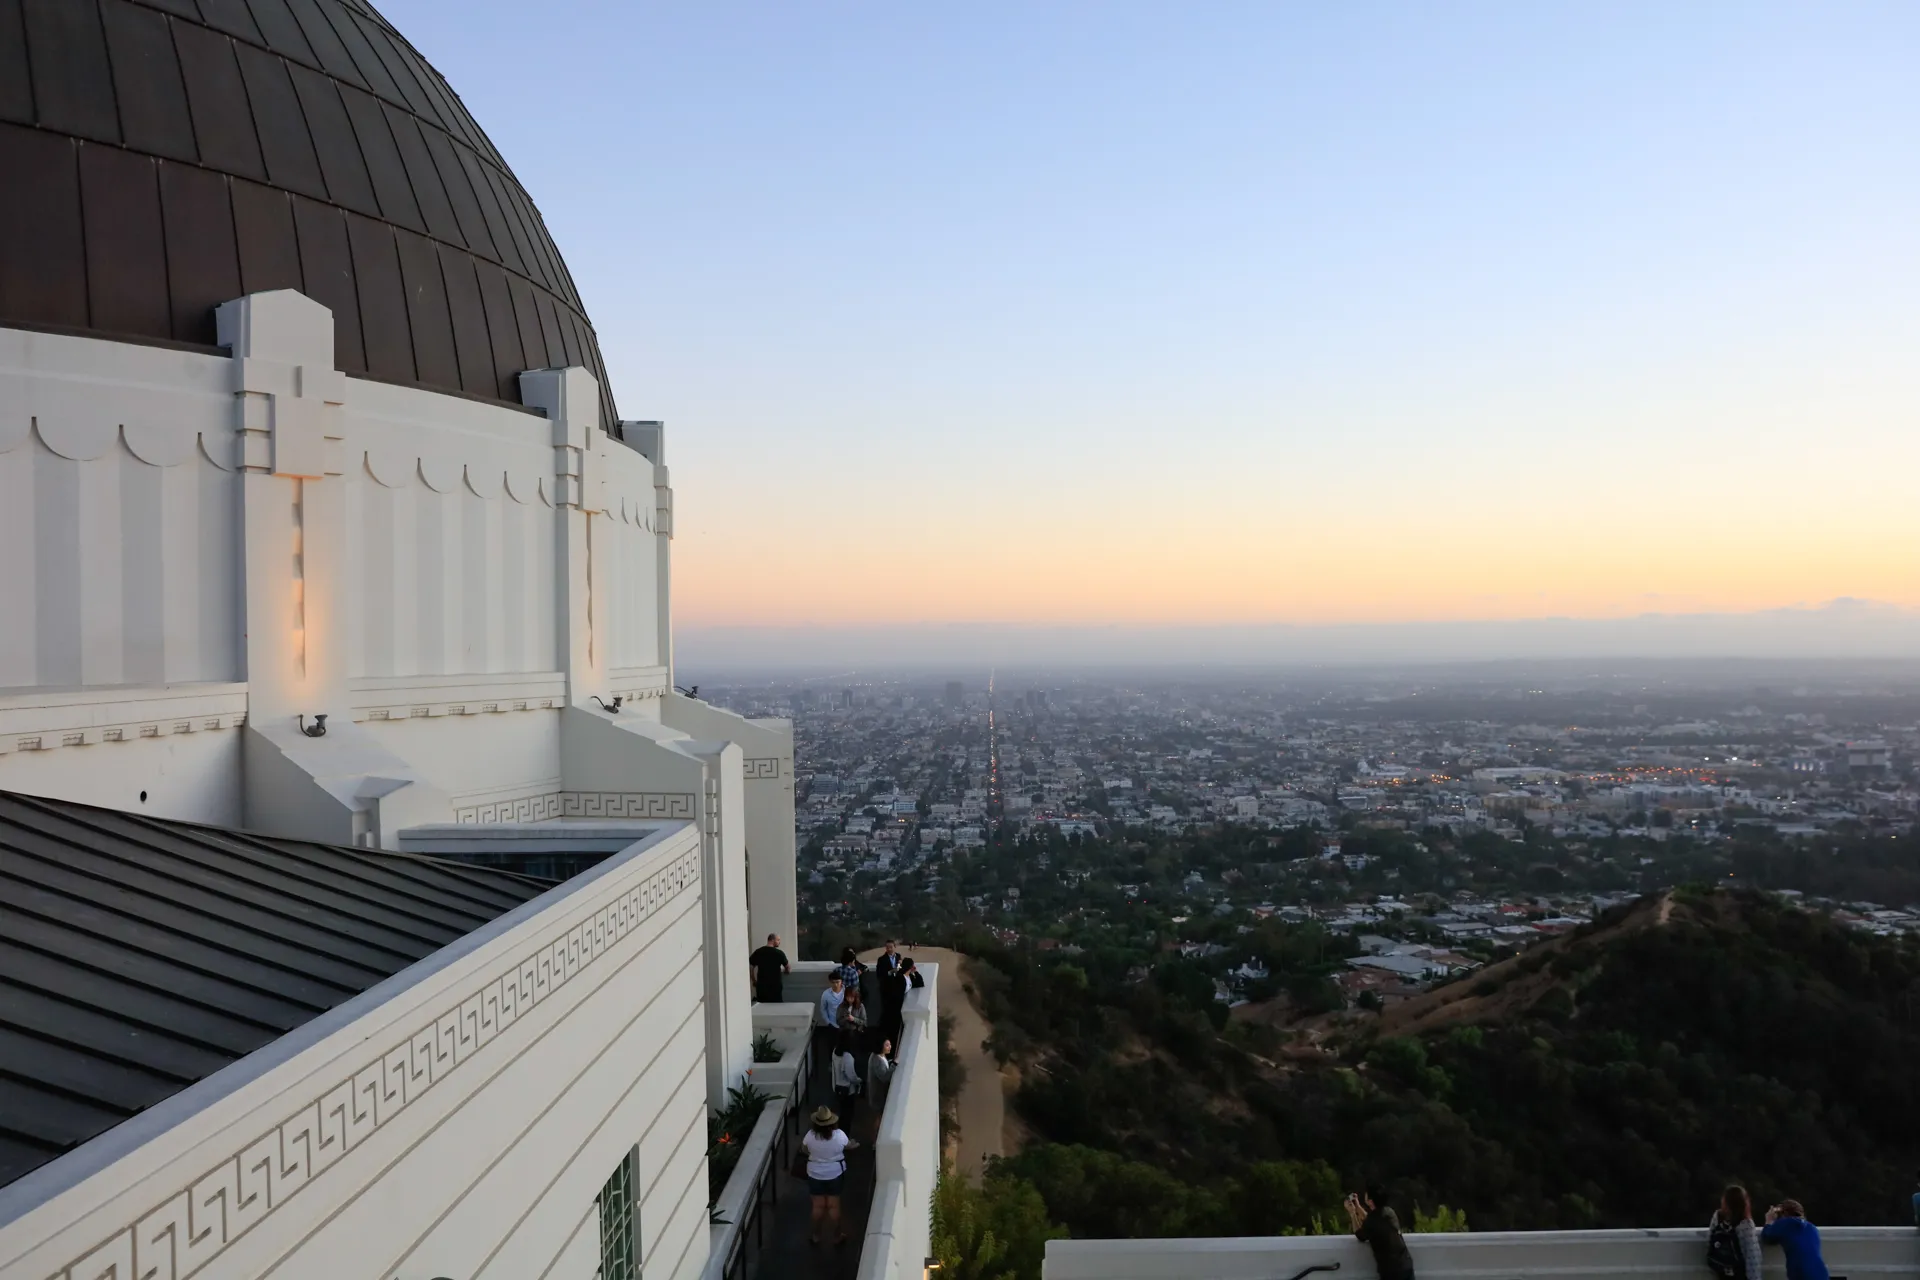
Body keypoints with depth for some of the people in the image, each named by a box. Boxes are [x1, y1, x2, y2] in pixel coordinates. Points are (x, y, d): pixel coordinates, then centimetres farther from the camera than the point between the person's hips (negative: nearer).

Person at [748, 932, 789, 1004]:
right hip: (775, 985, -3)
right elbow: (788, 968, 5)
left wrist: (754, 981, 12)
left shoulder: (758, 952, 1)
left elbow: (750, 967, 1)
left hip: (761, 985, 3)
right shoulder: (779, 953, -6)